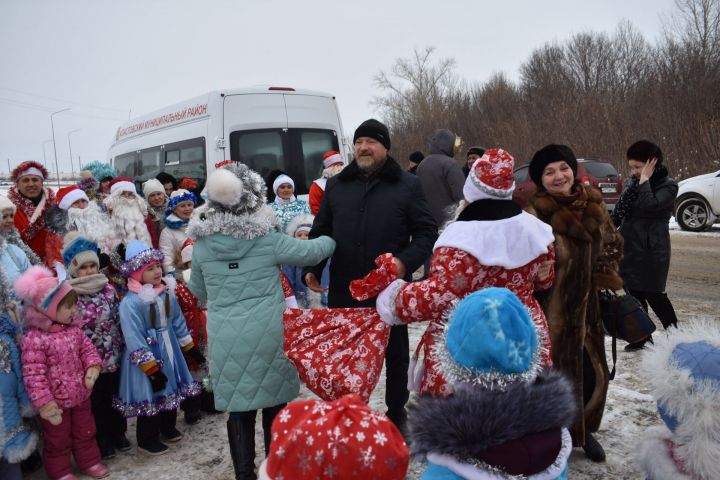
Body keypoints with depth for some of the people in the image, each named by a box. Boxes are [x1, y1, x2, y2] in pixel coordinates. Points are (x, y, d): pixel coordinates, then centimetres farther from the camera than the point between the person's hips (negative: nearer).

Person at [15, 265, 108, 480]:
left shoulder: (73, 329, -3)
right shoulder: (34, 339, -25)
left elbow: (88, 349, 8)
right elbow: (33, 375, -24)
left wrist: (93, 367, -13)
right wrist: (45, 404, -23)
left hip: (80, 395, 6)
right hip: (56, 402, -6)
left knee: (85, 432, 22)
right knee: (57, 440, 15)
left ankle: (90, 462, 41)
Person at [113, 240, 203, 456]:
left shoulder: (167, 292, -2)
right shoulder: (130, 302, -24)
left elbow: (178, 321, 10)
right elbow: (135, 341, -24)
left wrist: (190, 347, 15)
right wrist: (152, 370, -24)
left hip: (170, 349, 7)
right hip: (146, 355, -7)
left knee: (172, 389, 19)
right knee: (150, 397, 5)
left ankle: (168, 428, 42)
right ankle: (147, 440, 26)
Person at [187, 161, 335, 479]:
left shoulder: (201, 244, 0)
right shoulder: (268, 239, -7)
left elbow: (197, 290, 15)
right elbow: (312, 251, 6)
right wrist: (334, 239, 26)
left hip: (227, 339, 2)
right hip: (268, 334, -1)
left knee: (238, 408, 12)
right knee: (275, 405, 14)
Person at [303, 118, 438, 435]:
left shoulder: (407, 185, -1)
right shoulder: (336, 186, 8)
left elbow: (427, 233, -3)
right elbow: (320, 232, 12)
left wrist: (406, 261, -20)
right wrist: (312, 268, -1)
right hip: (343, 291, 2)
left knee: (395, 356, 16)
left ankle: (396, 414, 36)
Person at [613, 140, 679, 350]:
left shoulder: (668, 185, -10)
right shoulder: (635, 182, 11)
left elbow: (649, 206, -28)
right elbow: (620, 211, 17)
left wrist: (645, 180, -20)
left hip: (652, 249, -7)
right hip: (630, 247, 7)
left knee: (653, 294, -2)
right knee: (634, 292, 10)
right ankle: (641, 336, 21)